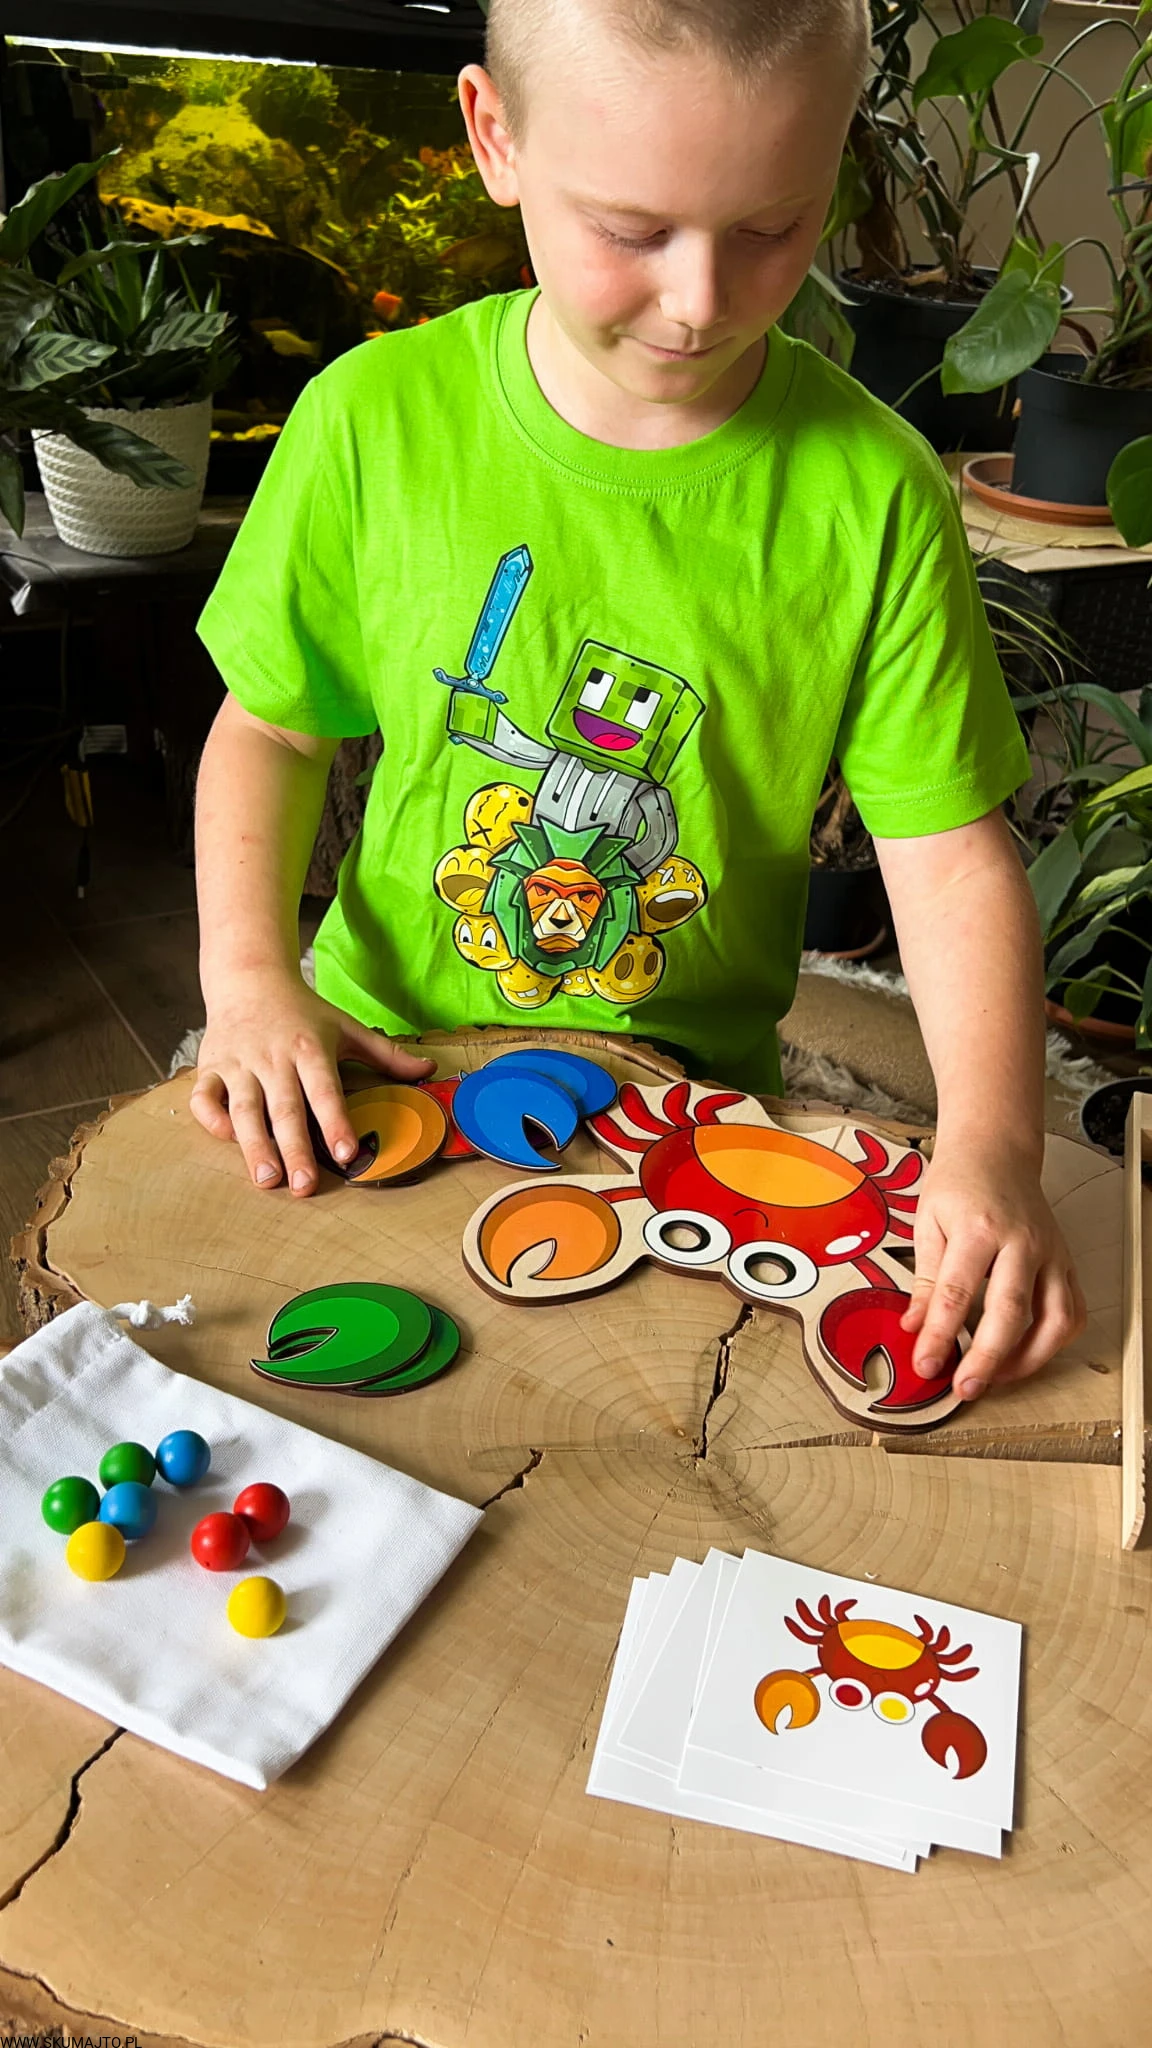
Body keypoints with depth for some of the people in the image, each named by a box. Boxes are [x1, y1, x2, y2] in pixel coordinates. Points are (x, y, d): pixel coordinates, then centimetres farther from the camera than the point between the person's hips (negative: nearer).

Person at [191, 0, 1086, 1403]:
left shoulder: (871, 494, -10)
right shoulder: (379, 417, -7)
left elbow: (951, 853, -9)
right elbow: (273, 722, 4)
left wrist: (989, 1145, -22)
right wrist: (247, 967, -11)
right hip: (377, 1061, 2)